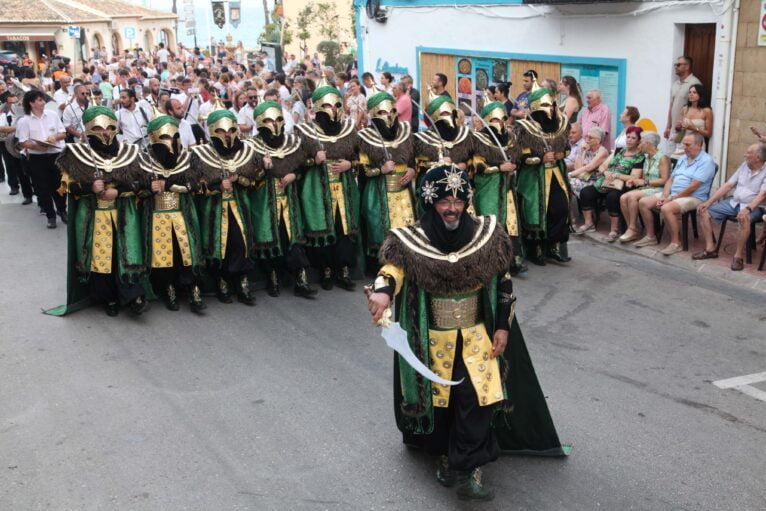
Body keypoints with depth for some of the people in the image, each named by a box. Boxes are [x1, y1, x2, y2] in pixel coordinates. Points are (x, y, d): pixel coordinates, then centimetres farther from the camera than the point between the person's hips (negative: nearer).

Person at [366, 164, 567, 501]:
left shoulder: (485, 235, -8)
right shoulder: (413, 241, -14)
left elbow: (503, 283, 1)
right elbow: (394, 267, -31)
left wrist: (503, 326, -1)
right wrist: (382, 291, -53)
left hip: (477, 335, 1)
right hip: (433, 339, -1)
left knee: (478, 397, -6)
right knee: (437, 399, 13)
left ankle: (465, 469, 6)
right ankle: (444, 456, 36)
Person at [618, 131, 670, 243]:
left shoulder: (662, 158, -8)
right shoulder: (646, 158, 17)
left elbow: (664, 180, -16)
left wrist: (645, 182, -17)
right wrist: (634, 180, -1)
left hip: (658, 190, -8)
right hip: (645, 188, 8)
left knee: (632, 196, -30)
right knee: (623, 198, -18)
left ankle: (633, 230, -21)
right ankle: (631, 229, -15)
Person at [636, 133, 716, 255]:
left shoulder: (705, 161, -13)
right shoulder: (683, 159, 15)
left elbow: (693, 187, -20)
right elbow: (670, 180, 14)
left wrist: (672, 198, -17)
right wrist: (664, 196, -4)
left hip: (693, 197, -9)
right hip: (673, 194, 9)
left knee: (666, 209, -35)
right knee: (643, 202, -2)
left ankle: (676, 242, -19)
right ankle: (651, 236, 8)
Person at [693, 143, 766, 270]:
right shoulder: (745, 165, 9)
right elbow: (728, 185, 8)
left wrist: (748, 209, -40)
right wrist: (708, 202, 0)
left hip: (753, 207, -7)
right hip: (734, 203, 7)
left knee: (744, 218, -42)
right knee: (703, 211, -8)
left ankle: (738, 256, -30)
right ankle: (710, 249, -8)